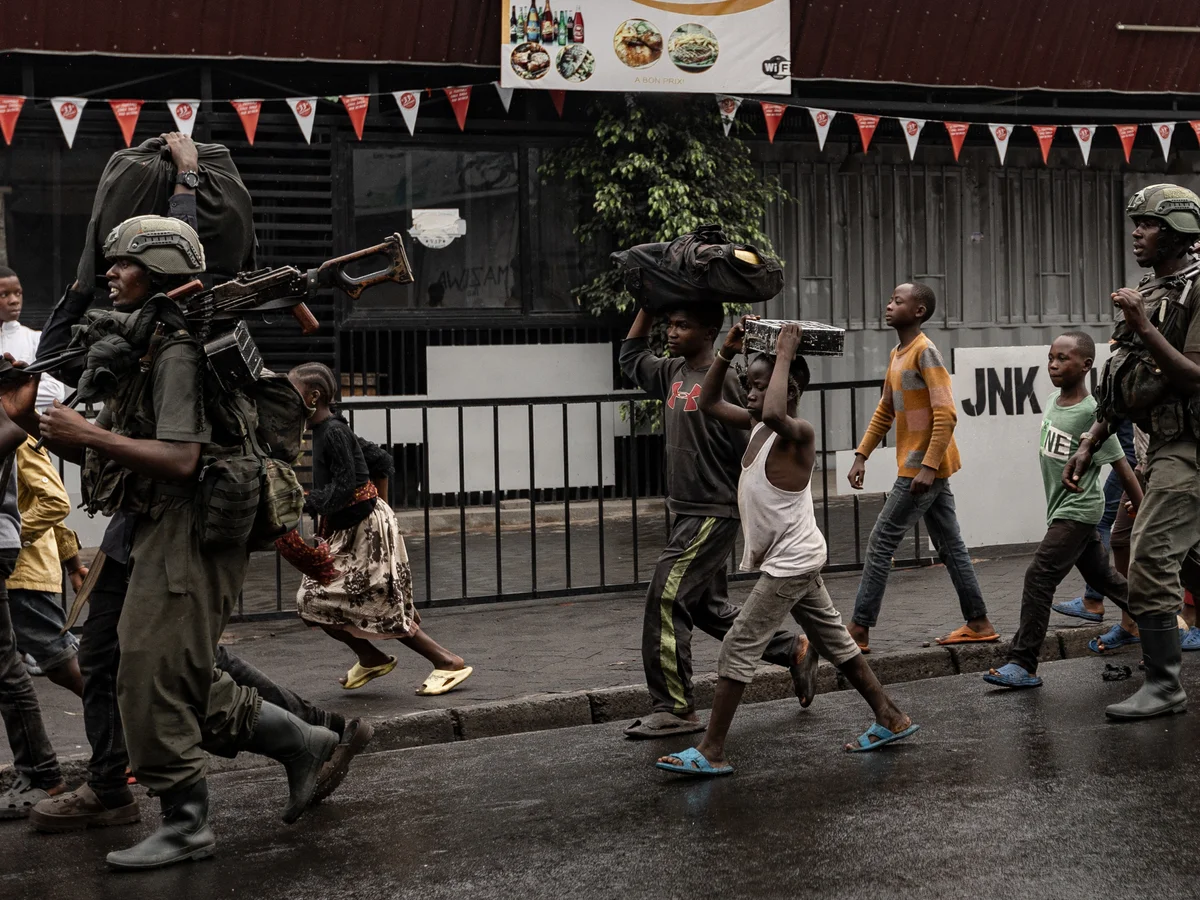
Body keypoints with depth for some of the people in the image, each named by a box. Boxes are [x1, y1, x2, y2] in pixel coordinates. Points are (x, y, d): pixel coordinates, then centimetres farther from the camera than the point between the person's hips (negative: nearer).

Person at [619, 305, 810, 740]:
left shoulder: (722, 380, -15)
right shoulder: (674, 373, 9)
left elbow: (748, 448, -15)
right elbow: (631, 358, 27)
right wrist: (649, 307, 18)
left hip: (713, 515, -9)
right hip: (686, 511, 9)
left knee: (665, 600, -11)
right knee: (710, 608, 15)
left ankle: (674, 708, -4)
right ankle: (792, 651, 29)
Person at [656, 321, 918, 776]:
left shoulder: (798, 433, -21)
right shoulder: (755, 426, 4)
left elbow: (775, 413, -45)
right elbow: (708, 403, 12)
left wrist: (784, 356, -33)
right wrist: (727, 352, 0)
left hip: (791, 563, -10)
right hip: (787, 562, 10)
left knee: (738, 649, -9)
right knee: (834, 640, 17)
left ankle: (711, 753, -7)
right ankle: (891, 719, 27)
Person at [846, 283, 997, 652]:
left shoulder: (925, 352, -14)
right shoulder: (896, 355, 14)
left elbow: (946, 414, -21)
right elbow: (884, 412, 21)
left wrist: (928, 466, -25)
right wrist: (861, 455, 14)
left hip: (924, 467, -9)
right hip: (921, 467, 9)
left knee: (881, 543, -6)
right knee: (949, 545, 12)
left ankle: (859, 630, -3)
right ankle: (978, 623, 17)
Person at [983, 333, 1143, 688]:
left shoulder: (1091, 413, -19)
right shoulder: (1051, 402, 3)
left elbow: (1122, 467, -14)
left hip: (1078, 511, -8)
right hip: (1060, 509, 9)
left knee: (1039, 577, -14)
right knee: (1103, 577, 19)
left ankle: (1023, 664, -13)